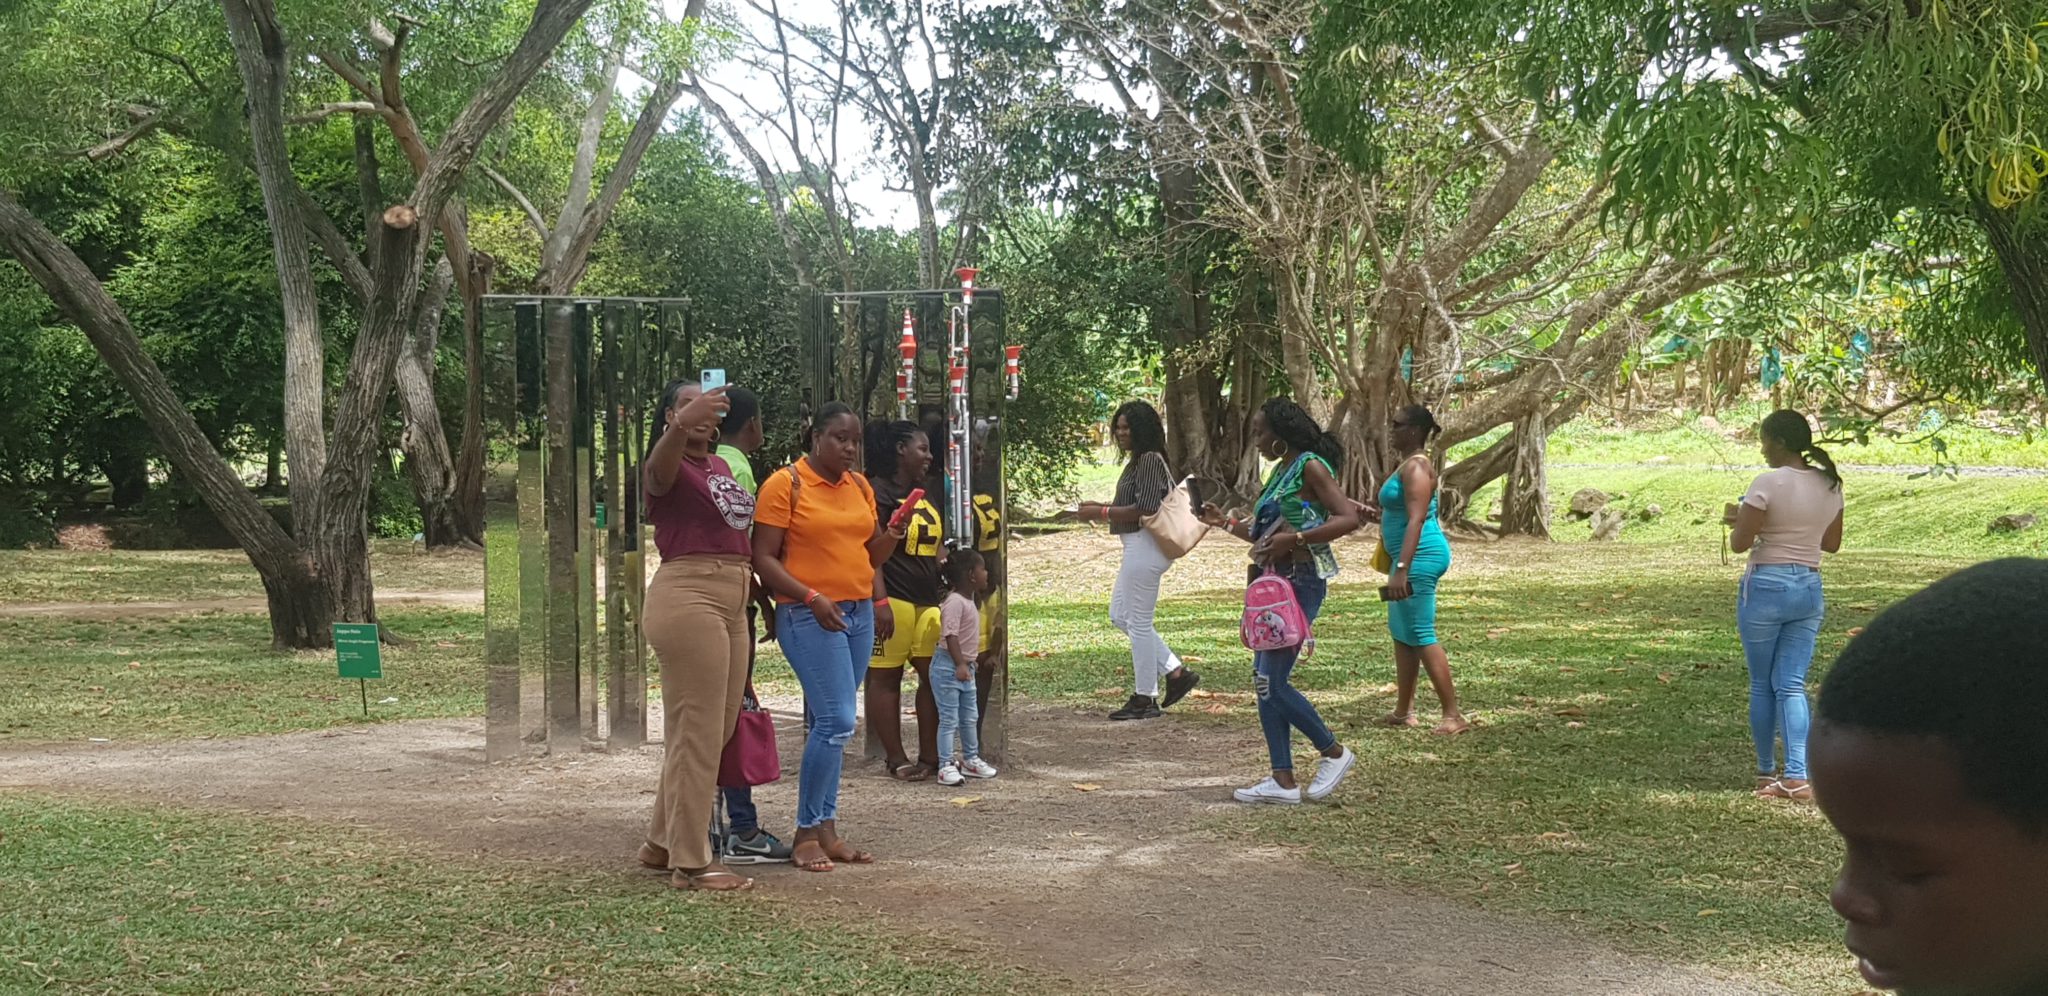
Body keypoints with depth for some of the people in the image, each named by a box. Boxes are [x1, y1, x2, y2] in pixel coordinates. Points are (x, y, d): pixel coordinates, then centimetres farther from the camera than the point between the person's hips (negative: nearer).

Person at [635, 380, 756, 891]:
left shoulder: (720, 466, 19)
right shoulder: (669, 466, -7)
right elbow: (658, 471, -33)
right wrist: (681, 426, -51)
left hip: (730, 602, 9)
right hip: (687, 596, -9)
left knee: (712, 731, 15)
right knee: (698, 734, -9)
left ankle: (662, 843, 28)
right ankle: (691, 863, -4)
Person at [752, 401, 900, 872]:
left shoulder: (860, 486, 13)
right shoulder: (784, 484, -7)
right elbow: (763, 559, -10)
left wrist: (889, 539, -1)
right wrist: (811, 598, -21)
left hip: (858, 613, 7)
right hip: (808, 617, -7)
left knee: (829, 723, 9)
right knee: (836, 720, -13)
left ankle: (827, 830, 12)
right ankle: (806, 834, -4)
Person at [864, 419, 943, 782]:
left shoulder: (926, 493, 19)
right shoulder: (878, 493, -8)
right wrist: (880, 601, -21)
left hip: (929, 599, 9)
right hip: (894, 599, -8)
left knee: (935, 676, 5)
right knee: (886, 677, 0)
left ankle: (929, 756, 13)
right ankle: (896, 759, 4)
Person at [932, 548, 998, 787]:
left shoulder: (969, 600, 11)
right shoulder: (955, 601, -19)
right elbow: (950, 635, -27)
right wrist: (960, 664, -33)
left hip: (965, 666, 10)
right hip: (948, 666, -10)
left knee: (970, 717, 17)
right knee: (949, 719, -7)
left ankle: (971, 759, 30)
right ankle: (946, 766, -4)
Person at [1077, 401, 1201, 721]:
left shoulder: (1149, 460, -17)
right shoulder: (1138, 460, 14)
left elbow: (1145, 509, -23)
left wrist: (1102, 513, -18)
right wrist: (1101, 507, 10)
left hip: (1146, 547, -11)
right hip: (1138, 547, 11)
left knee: (1138, 621, -2)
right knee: (1120, 616, 17)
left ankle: (1144, 698, 8)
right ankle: (1176, 672, 19)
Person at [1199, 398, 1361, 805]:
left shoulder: (1310, 467, -10)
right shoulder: (1280, 471, 16)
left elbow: (1348, 518, -20)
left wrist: (1294, 539, -25)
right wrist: (1225, 523, 14)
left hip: (1302, 581, -10)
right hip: (1277, 581, 10)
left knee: (1272, 682, -10)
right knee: (1265, 681, 6)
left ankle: (1334, 753, 6)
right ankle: (1283, 782, 8)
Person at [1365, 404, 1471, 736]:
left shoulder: (1416, 467, -16)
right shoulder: (1410, 464, 16)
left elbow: (1416, 520, -25)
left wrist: (1402, 569, -31)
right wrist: (1379, 515, 16)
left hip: (1420, 556, -11)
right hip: (1413, 556, 11)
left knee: (1421, 636, -10)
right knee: (1402, 633, 16)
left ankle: (1454, 715, -8)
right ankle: (1403, 711, 24)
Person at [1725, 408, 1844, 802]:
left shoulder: (1769, 483, -15)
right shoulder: (1829, 484, 6)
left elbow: (1739, 543, -16)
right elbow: (1832, 543, 17)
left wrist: (1740, 519, 4)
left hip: (1766, 585, -6)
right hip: (1810, 588, 6)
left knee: (1762, 685, 8)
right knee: (1791, 685, 6)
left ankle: (1767, 773, 17)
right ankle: (1797, 775, -7)